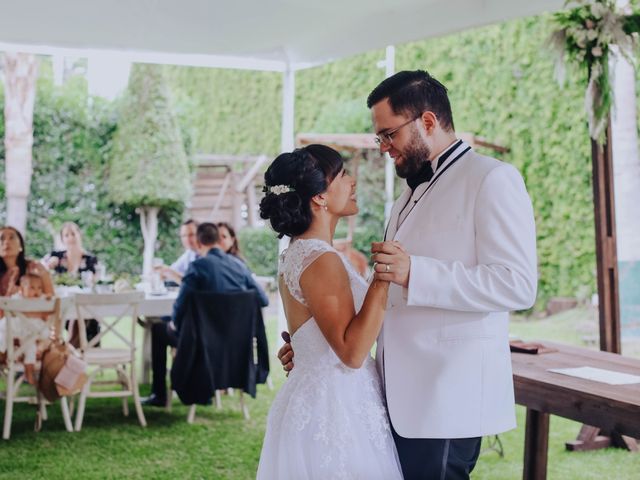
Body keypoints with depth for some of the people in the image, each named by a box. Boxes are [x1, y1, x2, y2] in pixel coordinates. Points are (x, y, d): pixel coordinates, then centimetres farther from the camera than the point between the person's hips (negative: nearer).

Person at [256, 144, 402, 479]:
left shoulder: (297, 252, 10)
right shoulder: (321, 260, -20)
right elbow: (352, 352, -25)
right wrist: (382, 279, -27)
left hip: (311, 398, 10)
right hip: (334, 408, -10)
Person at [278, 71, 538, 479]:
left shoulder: (492, 180, -7)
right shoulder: (410, 196, 20)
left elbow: (517, 284, -18)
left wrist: (415, 273, -24)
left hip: (445, 402, -8)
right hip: (400, 398, 8)